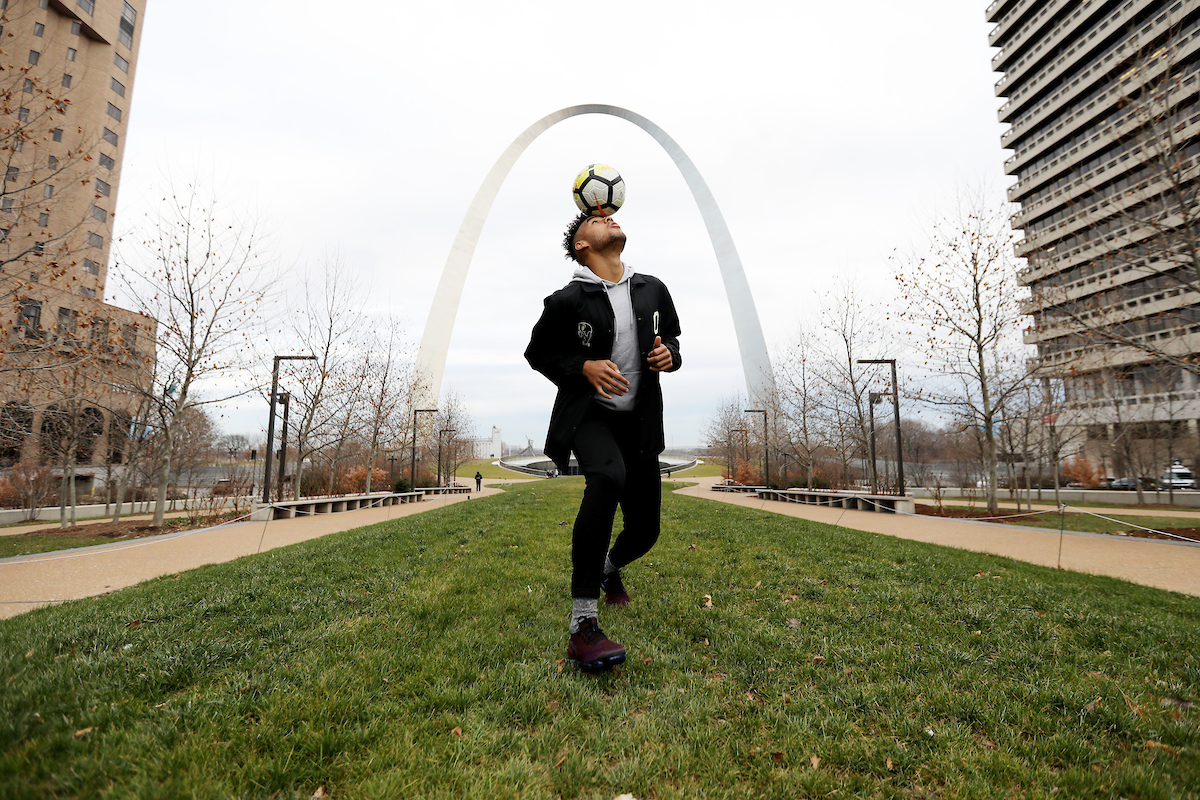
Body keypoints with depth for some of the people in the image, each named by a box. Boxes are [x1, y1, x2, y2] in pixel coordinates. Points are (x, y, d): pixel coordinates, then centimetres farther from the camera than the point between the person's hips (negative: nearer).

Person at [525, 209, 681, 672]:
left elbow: (671, 338, 19)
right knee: (608, 477, -37)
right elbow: (537, 353, 1)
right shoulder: (568, 300, -7)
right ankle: (583, 627, -30)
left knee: (645, 529, 6)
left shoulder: (653, 290, 6)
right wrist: (584, 367, -15)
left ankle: (610, 567, 46)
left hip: (639, 421, 5)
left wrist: (669, 355, -5)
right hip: (588, 413, -4)